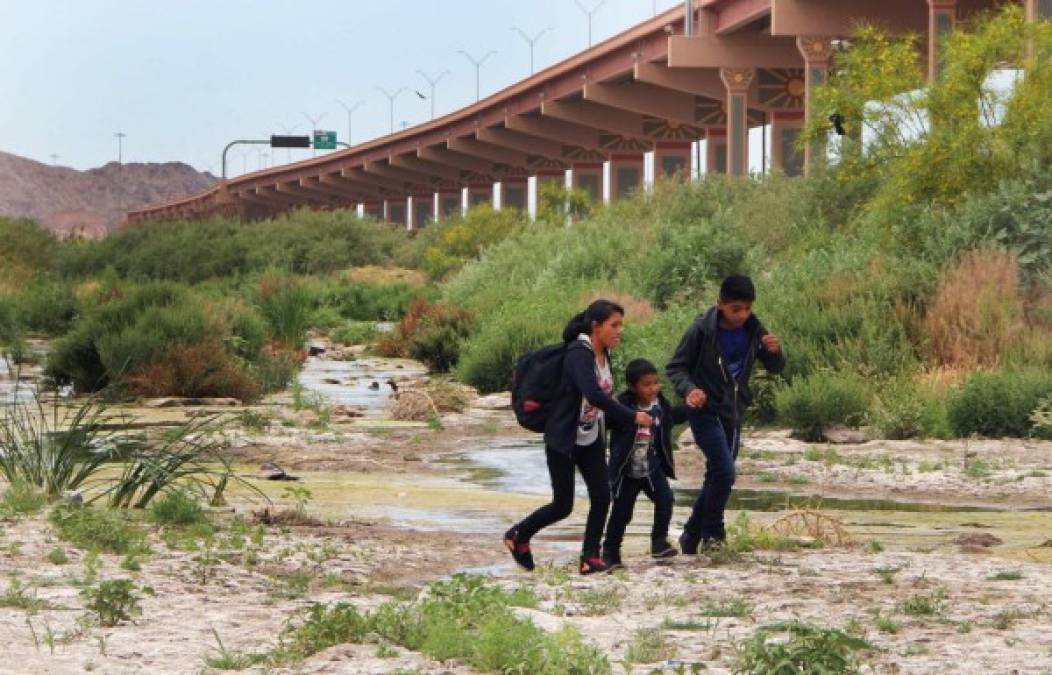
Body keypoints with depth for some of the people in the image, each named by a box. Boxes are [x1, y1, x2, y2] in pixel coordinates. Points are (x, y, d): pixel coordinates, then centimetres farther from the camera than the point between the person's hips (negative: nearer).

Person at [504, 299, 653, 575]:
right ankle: (518, 536, 20)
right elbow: (593, 395, -37)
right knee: (562, 505, -2)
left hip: (591, 440, 8)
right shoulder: (579, 354, -23)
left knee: (601, 496, -3)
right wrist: (632, 417, -34)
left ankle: (590, 557, 6)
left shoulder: (603, 355, 4)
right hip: (563, 439, -8)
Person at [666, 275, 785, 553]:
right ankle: (713, 533, 0)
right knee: (724, 472, -17)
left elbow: (775, 368, 5)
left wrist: (775, 351, -18)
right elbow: (675, 368, -9)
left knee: (717, 477, 12)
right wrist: (689, 389, -28)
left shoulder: (752, 330, -1)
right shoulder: (702, 330, -15)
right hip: (706, 410, -6)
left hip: (734, 413, 6)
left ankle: (692, 535, 26)